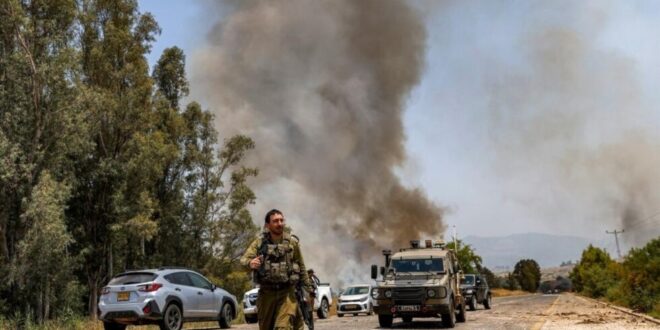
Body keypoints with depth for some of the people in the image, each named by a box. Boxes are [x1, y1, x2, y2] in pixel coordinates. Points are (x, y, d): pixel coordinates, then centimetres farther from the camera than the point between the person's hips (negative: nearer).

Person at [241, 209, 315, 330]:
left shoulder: (292, 242, 1)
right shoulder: (260, 242, 0)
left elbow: (301, 267, 9)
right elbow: (244, 259, -10)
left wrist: (309, 288, 11)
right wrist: (250, 263, -34)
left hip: (287, 293, -2)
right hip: (266, 293, 2)